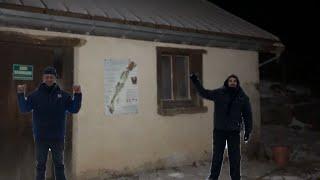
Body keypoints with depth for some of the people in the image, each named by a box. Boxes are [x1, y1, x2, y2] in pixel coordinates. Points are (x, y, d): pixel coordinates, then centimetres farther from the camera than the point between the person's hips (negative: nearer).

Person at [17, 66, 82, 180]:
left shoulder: (63, 95, 1)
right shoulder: (35, 95, 0)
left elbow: (74, 109, -5)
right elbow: (24, 109, -8)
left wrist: (77, 95, -18)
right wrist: (21, 95, -22)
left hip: (58, 137, 1)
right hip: (40, 137, 0)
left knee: (59, 164, 11)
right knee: (40, 165, 10)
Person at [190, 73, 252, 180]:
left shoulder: (242, 97, 2)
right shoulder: (219, 93, 0)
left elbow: (247, 115, 6)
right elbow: (203, 93, 7)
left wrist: (247, 131, 4)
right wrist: (195, 81, -2)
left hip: (234, 131, 0)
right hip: (219, 130, 0)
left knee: (235, 157, 7)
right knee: (217, 155, 8)